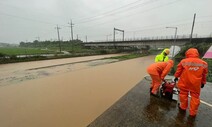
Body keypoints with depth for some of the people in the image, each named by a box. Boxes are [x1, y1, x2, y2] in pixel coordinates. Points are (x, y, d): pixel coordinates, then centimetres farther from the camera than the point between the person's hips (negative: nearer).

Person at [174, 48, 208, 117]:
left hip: (185, 82, -2)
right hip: (196, 84, 2)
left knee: (183, 94, 15)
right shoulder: (203, 63, 2)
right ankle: (193, 112, 19)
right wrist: (203, 82, 22)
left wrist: (176, 77, 14)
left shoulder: (183, 61, -8)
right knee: (195, 96, 12)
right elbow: (204, 75, 11)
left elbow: (179, 70, -1)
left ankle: (183, 107, 31)